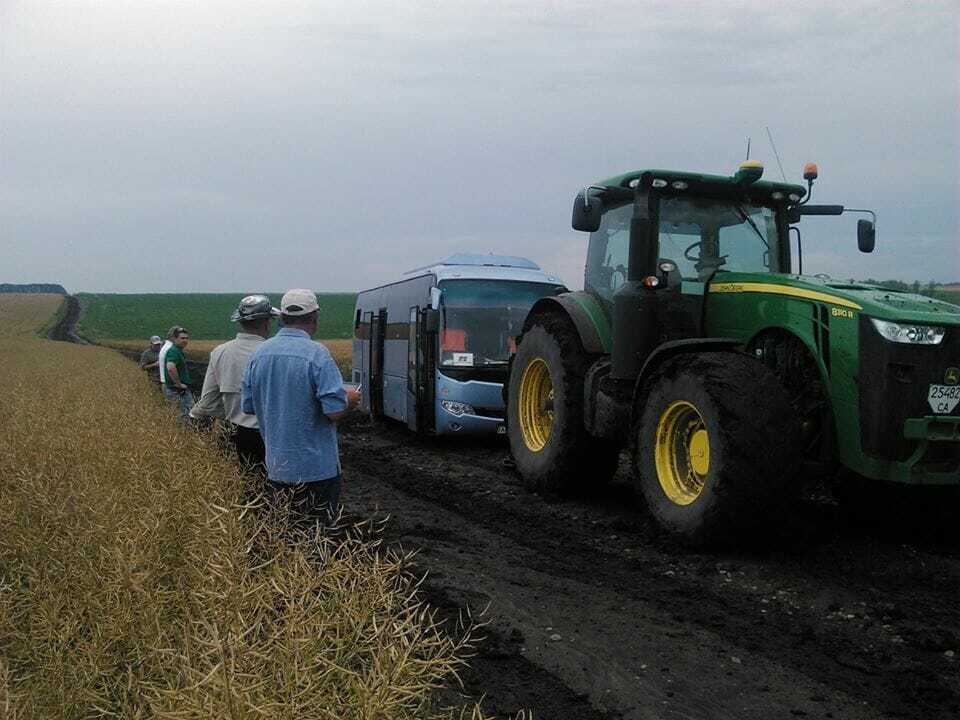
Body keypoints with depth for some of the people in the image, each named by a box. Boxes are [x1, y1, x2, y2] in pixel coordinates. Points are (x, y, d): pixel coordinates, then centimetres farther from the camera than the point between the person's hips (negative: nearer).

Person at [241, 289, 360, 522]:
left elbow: (247, 406, 8)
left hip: (275, 467, 6)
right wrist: (349, 399, 0)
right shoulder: (316, 354, -17)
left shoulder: (259, 353, 1)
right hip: (315, 469, -6)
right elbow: (335, 411, -21)